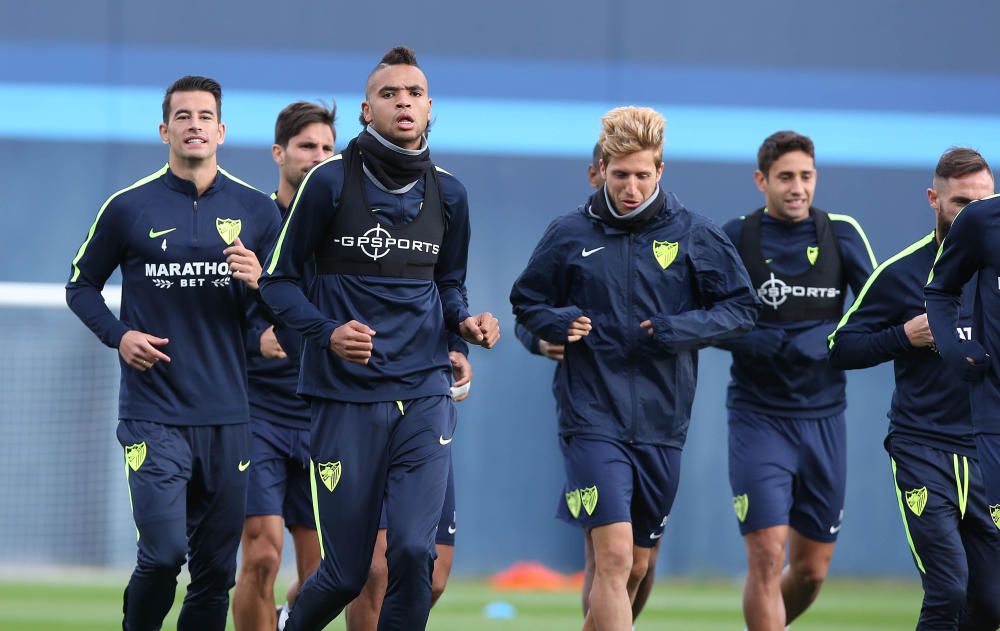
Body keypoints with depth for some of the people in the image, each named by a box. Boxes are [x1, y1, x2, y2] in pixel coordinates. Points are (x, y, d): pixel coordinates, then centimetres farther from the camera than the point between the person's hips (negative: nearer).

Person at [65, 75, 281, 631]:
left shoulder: (257, 211, 6)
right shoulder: (129, 208, 1)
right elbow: (81, 287, 12)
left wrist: (257, 283, -10)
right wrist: (119, 335, -5)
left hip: (228, 417, 3)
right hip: (154, 413, -2)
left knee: (216, 568, 4)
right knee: (164, 553, -14)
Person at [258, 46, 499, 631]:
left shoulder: (448, 193, 8)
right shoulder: (332, 181, -4)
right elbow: (278, 277, 2)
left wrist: (465, 321, 0)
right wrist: (327, 332, -15)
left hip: (425, 395, 3)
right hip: (347, 398, -3)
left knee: (414, 551, -12)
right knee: (347, 571, 1)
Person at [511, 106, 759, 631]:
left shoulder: (693, 235, 2)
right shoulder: (569, 234, 1)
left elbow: (741, 309, 4)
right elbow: (526, 302, 12)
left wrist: (679, 329, -13)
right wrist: (557, 323, -10)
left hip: (661, 425, 3)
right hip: (593, 422, -3)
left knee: (636, 568, 13)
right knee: (613, 557, -18)